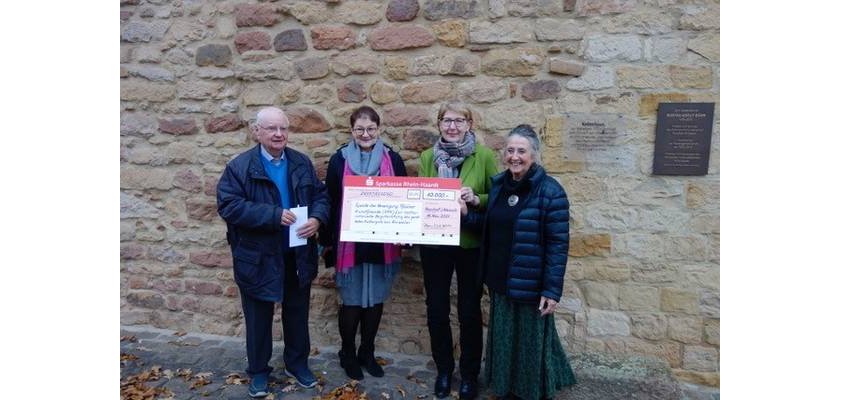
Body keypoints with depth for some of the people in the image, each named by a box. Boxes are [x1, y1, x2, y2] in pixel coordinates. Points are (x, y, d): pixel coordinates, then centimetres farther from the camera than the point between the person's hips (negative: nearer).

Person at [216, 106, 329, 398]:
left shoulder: (302, 163, 4)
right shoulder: (239, 167, -9)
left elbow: (321, 195, 6)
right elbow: (229, 206, -18)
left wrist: (317, 218, -16)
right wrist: (273, 215, -26)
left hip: (298, 255, 4)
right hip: (258, 257, -3)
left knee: (297, 313, 17)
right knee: (258, 318, 12)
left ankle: (297, 363, 37)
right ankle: (259, 371, 30)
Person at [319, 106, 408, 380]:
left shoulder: (392, 159, 2)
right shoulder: (339, 159, -1)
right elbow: (330, 201, 1)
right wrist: (327, 241, 1)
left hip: (382, 244, 2)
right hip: (349, 243, -2)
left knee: (376, 300, 11)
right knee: (352, 301, 6)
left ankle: (367, 352, 29)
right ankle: (348, 353, 26)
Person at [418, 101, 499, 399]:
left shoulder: (484, 156, -5)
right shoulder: (427, 157, 4)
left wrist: (476, 199, -21)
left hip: (471, 244, -2)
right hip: (434, 243, 3)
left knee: (469, 311, 8)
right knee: (436, 310, 11)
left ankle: (470, 374, 27)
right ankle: (443, 369, 31)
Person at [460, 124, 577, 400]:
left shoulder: (550, 192, -15)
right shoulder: (498, 184, 4)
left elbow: (558, 244, -16)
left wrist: (552, 289, -18)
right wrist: (466, 215, -5)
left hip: (530, 284, -6)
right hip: (499, 280, 6)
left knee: (531, 340, 10)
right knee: (504, 337, 19)